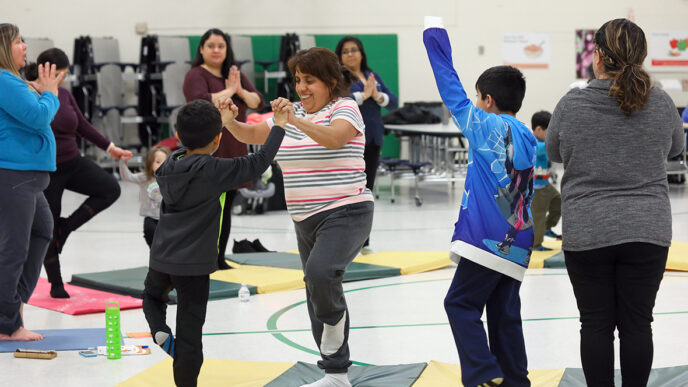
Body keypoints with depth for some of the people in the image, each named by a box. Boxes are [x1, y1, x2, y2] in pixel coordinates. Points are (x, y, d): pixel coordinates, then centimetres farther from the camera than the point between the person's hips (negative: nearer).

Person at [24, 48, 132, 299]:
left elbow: (82, 125, 14)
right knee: (48, 228, 2)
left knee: (111, 189, -13)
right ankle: (56, 285, 17)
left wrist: (109, 147, 15)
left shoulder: (64, 95, 3)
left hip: (73, 163, 6)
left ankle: (67, 226, 1)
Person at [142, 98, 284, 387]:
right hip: (193, 265, -5)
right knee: (190, 330, 2)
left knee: (152, 297, 33)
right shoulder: (214, 171, -17)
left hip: (161, 258, 5)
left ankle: (160, 331, 6)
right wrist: (279, 126, -2)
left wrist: (221, 120, 27)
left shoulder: (170, 165, 2)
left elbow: (195, 151, 23)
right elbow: (258, 163, -13)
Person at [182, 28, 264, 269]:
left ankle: (220, 258, 20)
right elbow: (202, 102, -23)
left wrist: (241, 91, -10)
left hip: (234, 150, 7)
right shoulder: (196, 75, -6)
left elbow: (258, 102, 8)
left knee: (225, 208, 12)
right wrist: (229, 91, -15)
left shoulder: (236, 75, 14)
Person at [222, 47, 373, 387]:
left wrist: (296, 120, -39)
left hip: (345, 214, -8)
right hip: (306, 220, 8)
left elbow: (333, 138, -27)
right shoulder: (292, 113, 13)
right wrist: (230, 122, -10)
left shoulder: (345, 109, -7)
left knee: (319, 272, -33)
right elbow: (252, 135, 11)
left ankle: (335, 317, 0)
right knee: (317, 296, 11)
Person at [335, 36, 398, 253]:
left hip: (372, 141, 6)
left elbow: (393, 102, 10)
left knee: (367, 191, 11)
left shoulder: (373, 76, 16)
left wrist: (378, 96, -9)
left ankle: (363, 242, 19)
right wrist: (363, 95, -17)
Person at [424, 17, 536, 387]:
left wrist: (436, 38, 3)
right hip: (517, 247, 8)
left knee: (461, 304, -2)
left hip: (488, 241, -7)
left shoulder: (488, 126, -6)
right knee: (504, 313, 12)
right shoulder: (528, 140, 13)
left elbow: (451, 89, -4)